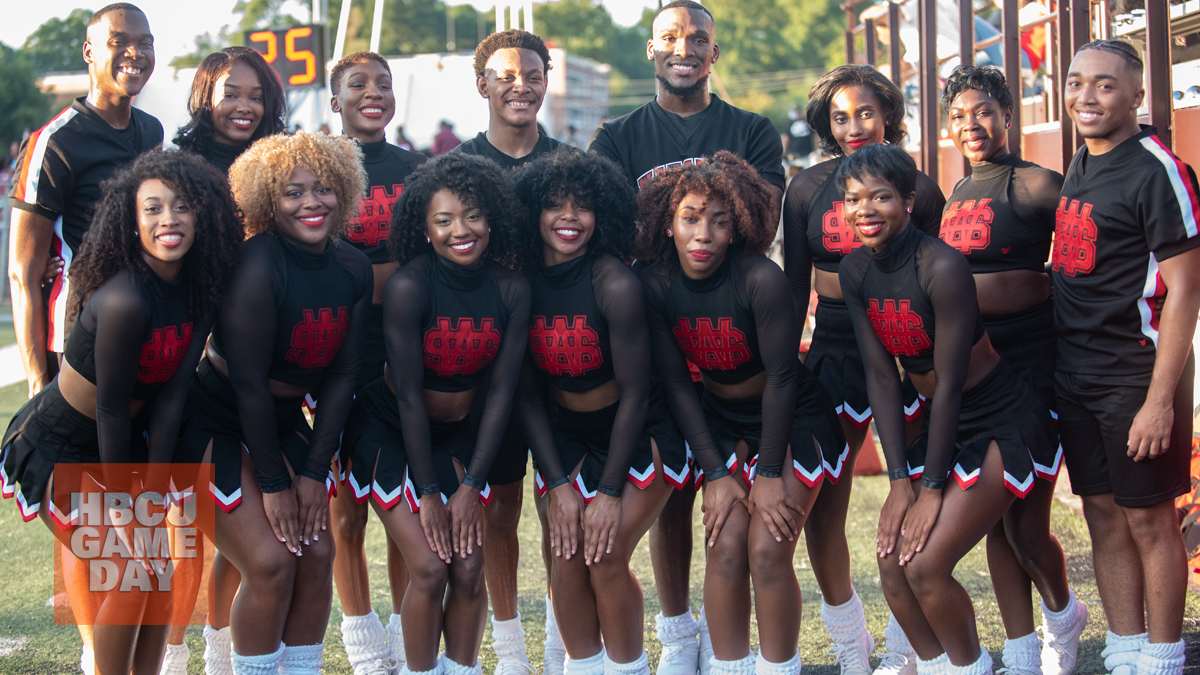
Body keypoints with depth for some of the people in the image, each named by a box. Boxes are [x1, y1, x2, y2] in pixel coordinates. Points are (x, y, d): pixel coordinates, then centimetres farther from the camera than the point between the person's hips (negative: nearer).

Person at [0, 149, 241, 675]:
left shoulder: (200, 290, -8)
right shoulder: (124, 300, -31)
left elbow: (171, 392, -9)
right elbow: (110, 409, -24)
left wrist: (153, 490, -10)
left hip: (117, 441, 7)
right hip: (54, 447, -7)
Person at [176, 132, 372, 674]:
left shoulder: (353, 269, -4)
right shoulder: (257, 268, -24)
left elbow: (342, 374, 0)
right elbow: (247, 382, -21)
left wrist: (313, 471, -4)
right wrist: (274, 483, -15)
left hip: (282, 421, 6)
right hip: (213, 422, -6)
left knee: (317, 554, -3)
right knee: (270, 563, -14)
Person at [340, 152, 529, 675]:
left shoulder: (511, 289, -11)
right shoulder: (408, 286, -23)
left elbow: (500, 391, -6)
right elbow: (408, 394, -19)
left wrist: (471, 485, -8)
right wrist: (427, 492, -15)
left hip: (459, 434, 4)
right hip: (391, 431, -3)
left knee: (469, 568, -5)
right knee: (429, 567, -12)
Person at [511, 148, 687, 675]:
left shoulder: (615, 284, -22)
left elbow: (633, 393, -17)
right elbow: (526, 391, -2)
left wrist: (610, 491, -14)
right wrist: (558, 484, -7)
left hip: (638, 434, -4)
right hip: (567, 438, 4)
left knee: (605, 556, -12)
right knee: (567, 554, -8)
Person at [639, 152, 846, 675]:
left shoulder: (760, 279, -27)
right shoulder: (655, 285, -15)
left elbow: (781, 377, -19)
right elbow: (676, 383, -8)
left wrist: (771, 474, -15)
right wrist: (716, 473, -10)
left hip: (794, 419, -3)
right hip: (724, 421, 3)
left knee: (768, 549, -12)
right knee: (725, 547, -8)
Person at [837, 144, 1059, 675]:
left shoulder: (942, 267, -24)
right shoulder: (855, 271, -3)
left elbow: (950, 384, -21)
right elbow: (881, 375, -2)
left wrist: (934, 487, -16)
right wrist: (900, 478, -7)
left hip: (1004, 422, -7)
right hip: (942, 423, 7)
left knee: (925, 565, -14)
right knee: (891, 558, -2)